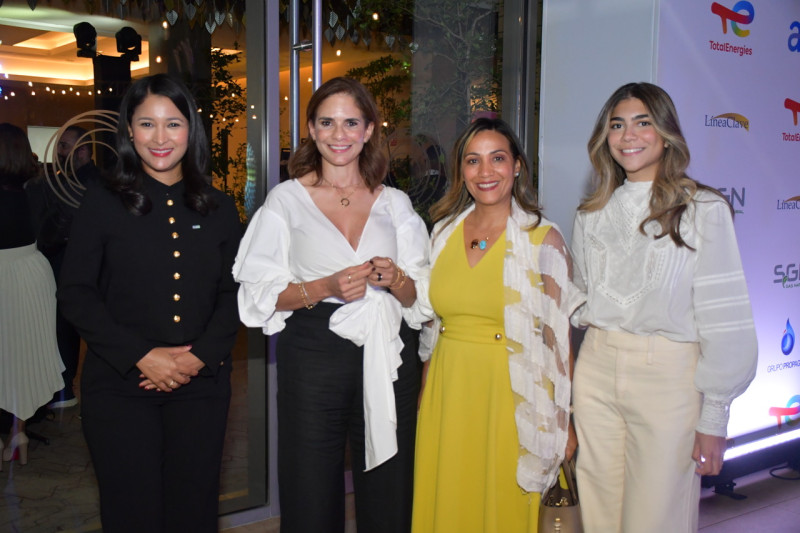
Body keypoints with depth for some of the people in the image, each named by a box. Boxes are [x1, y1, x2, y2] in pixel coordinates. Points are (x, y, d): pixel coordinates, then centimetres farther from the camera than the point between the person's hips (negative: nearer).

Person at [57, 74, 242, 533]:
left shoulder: (219, 208, 7)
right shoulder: (102, 205, 0)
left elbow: (234, 293, 6)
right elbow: (76, 293, -4)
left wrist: (200, 356, -9)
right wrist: (141, 355, -13)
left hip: (201, 384, 2)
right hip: (119, 386, -2)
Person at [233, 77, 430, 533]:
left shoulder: (395, 204, 11)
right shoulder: (287, 199, 4)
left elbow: (423, 296, 11)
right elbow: (261, 293, -1)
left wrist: (396, 280, -11)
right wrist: (326, 286, -16)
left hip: (388, 360, 2)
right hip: (313, 356, -2)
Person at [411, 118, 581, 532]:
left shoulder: (543, 238, -6)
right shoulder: (444, 232, 6)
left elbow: (557, 338, -6)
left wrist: (562, 422, -7)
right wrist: (425, 396, 12)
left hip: (506, 400, -4)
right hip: (447, 397, 4)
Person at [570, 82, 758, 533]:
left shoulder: (704, 210, -6)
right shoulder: (594, 214, 10)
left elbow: (725, 318, -8)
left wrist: (714, 417, -9)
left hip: (668, 375, -4)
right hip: (597, 369, 5)